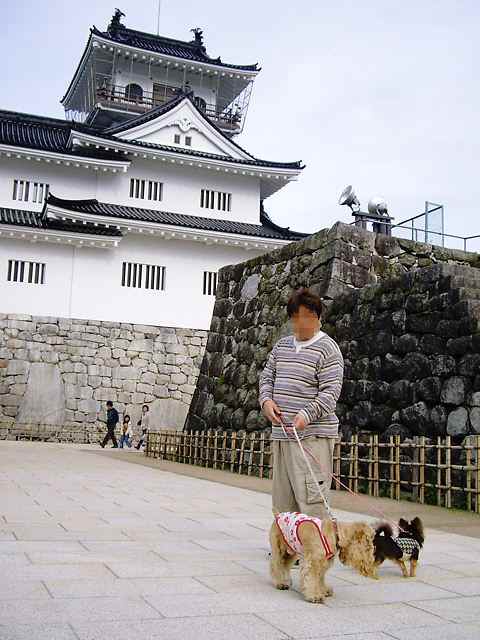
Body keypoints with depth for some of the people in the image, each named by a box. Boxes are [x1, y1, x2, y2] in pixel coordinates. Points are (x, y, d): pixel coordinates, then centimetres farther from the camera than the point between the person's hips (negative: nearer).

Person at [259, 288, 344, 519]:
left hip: (312, 436, -7)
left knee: (311, 502, -12)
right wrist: (266, 399, -1)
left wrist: (307, 415, -26)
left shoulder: (327, 348, -6)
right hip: (280, 434, 7)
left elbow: (331, 391, -13)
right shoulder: (282, 345, 16)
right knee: (282, 504, 12)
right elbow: (267, 376, 20)